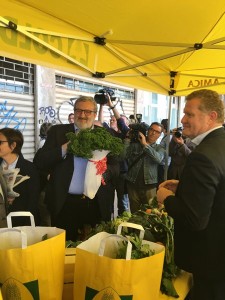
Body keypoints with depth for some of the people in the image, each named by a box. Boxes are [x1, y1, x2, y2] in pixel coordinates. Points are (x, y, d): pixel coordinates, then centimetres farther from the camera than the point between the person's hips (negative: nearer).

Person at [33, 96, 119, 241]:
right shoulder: (58, 131, 3)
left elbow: (115, 167, 5)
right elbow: (39, 161, -3)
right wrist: (65, 148, -17)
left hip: (98, 204, 1)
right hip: (65, 203, 0)